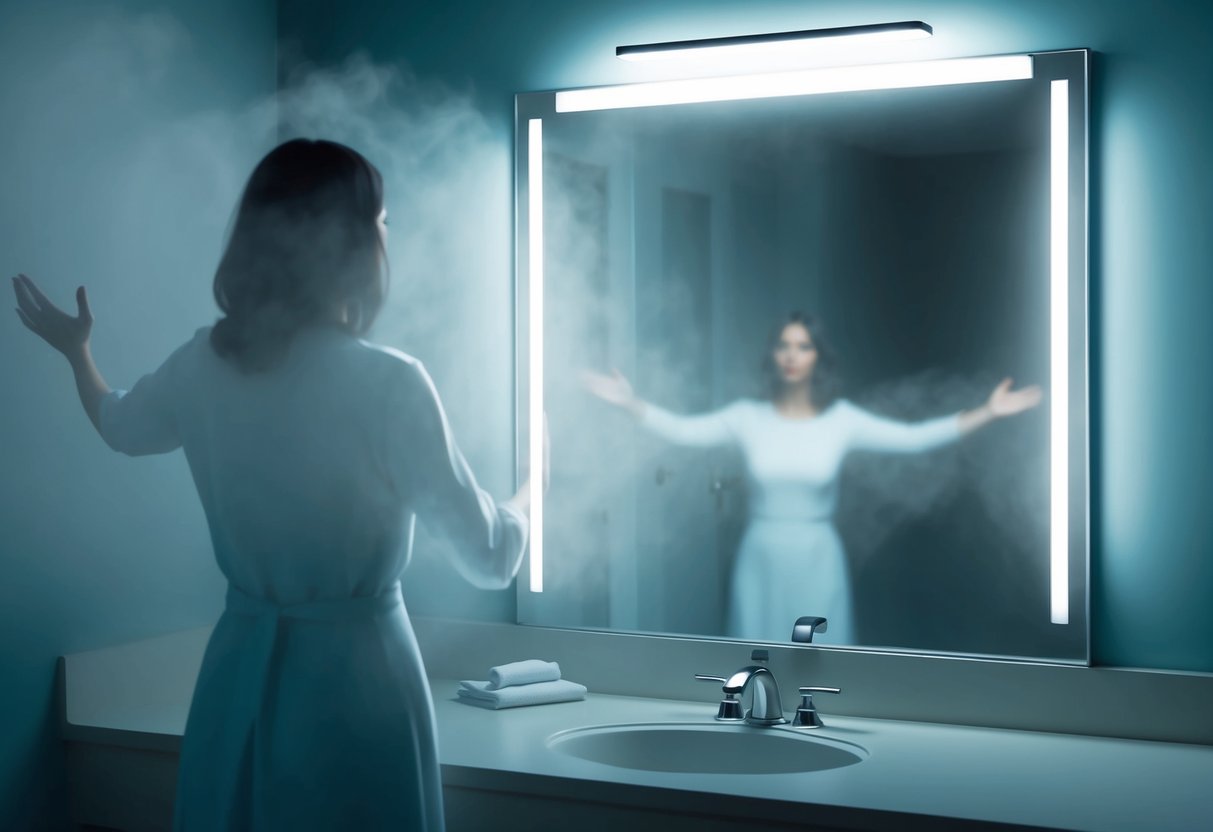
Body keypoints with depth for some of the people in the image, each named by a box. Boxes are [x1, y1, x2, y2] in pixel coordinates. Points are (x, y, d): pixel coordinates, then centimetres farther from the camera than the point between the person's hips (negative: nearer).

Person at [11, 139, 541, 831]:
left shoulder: (202, 365, -2)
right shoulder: (388, 383, -19)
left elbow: (120, 425, 23)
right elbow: (490, 558, -12)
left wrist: (76, 349, 42)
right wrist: (536, 486, 9)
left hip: (240, 670, 5)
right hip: (356, 675, -5)